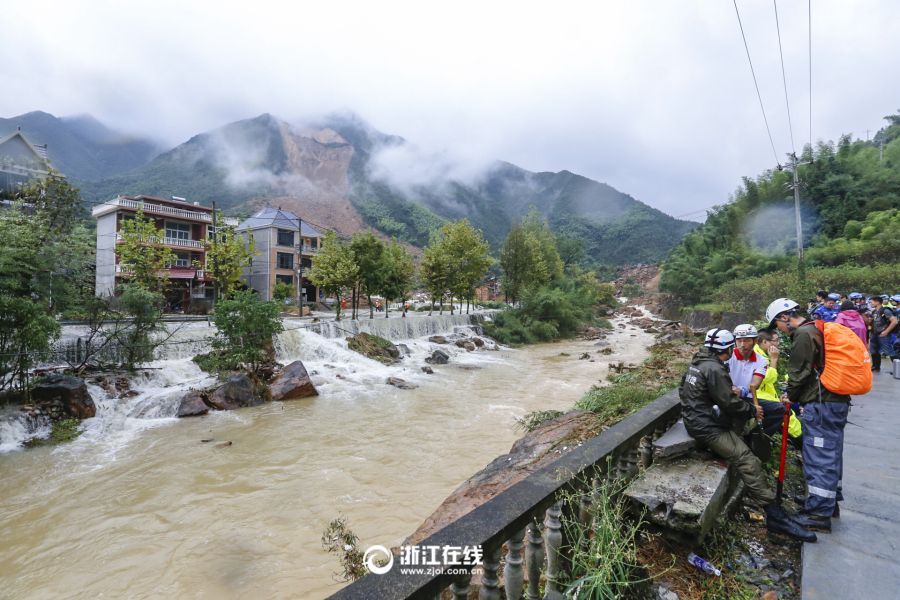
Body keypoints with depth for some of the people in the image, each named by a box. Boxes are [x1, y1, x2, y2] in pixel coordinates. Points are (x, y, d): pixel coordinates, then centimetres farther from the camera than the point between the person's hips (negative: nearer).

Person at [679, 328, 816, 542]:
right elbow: (729, 403, -18)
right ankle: (776, 517, -8)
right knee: (748, 462, -12)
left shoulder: (698, 362, 12)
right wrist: (753, 410, 2)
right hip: (707, 427, -10)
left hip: (695, 418, 10)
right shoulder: (714, 368, -20)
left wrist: (732, 392, 25)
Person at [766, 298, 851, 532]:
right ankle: (831, 503, 32)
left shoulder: (803, 335, -15)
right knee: (831, 455, 19)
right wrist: (795, 395, 17)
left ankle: (819, 515, 2)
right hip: (838, 401, 10)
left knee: (818, 458, -4)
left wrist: (792, 396, 3)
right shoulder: (818, 330, 16)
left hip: (821, 405, -10)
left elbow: (800, 372, -14)